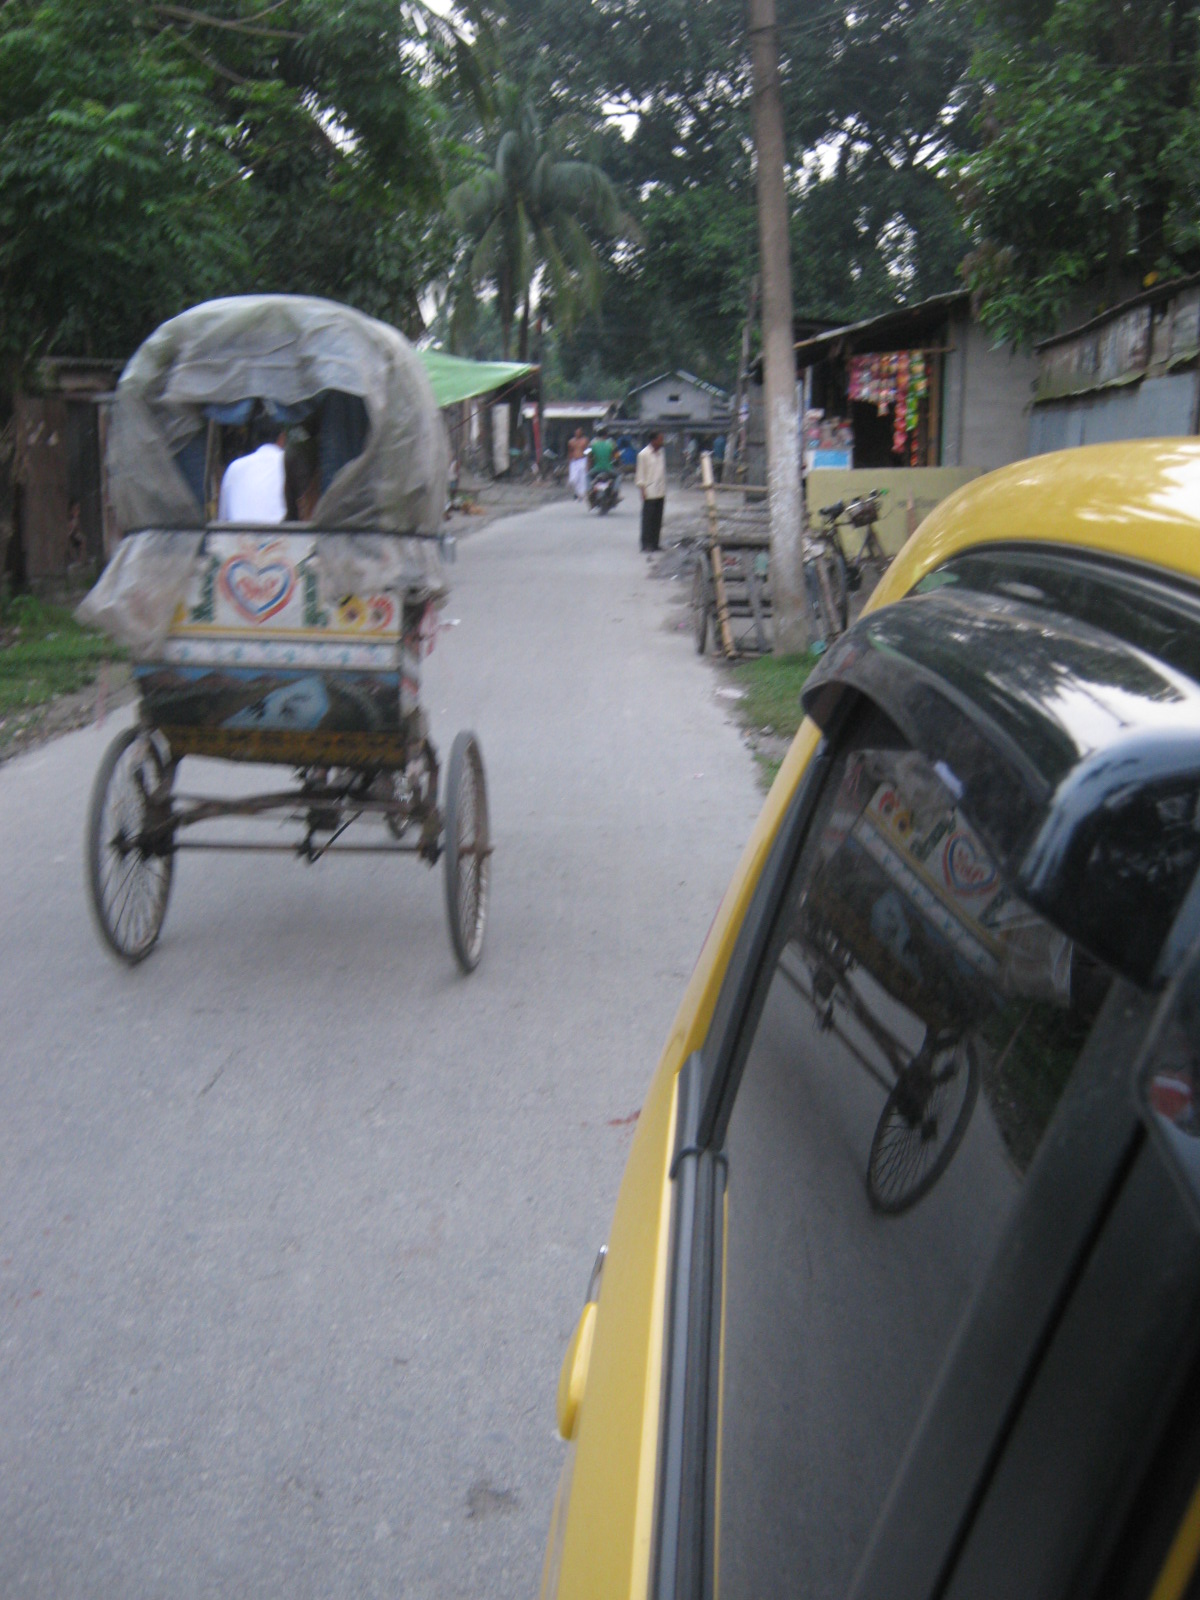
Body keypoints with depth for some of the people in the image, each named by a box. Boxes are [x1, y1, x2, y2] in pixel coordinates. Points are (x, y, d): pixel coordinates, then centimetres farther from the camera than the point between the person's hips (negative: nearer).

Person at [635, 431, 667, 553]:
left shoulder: (661, 453, 11)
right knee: (648, 519, -4)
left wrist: (664, 489, 15)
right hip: (649, 493, -6)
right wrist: (643, 490, -11)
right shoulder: (643, 454, -7)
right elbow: (640, 474, -6)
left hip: (660, 492, 6)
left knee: (658, 520, 9)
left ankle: (654, 543, 16)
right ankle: (646, 545, 0)